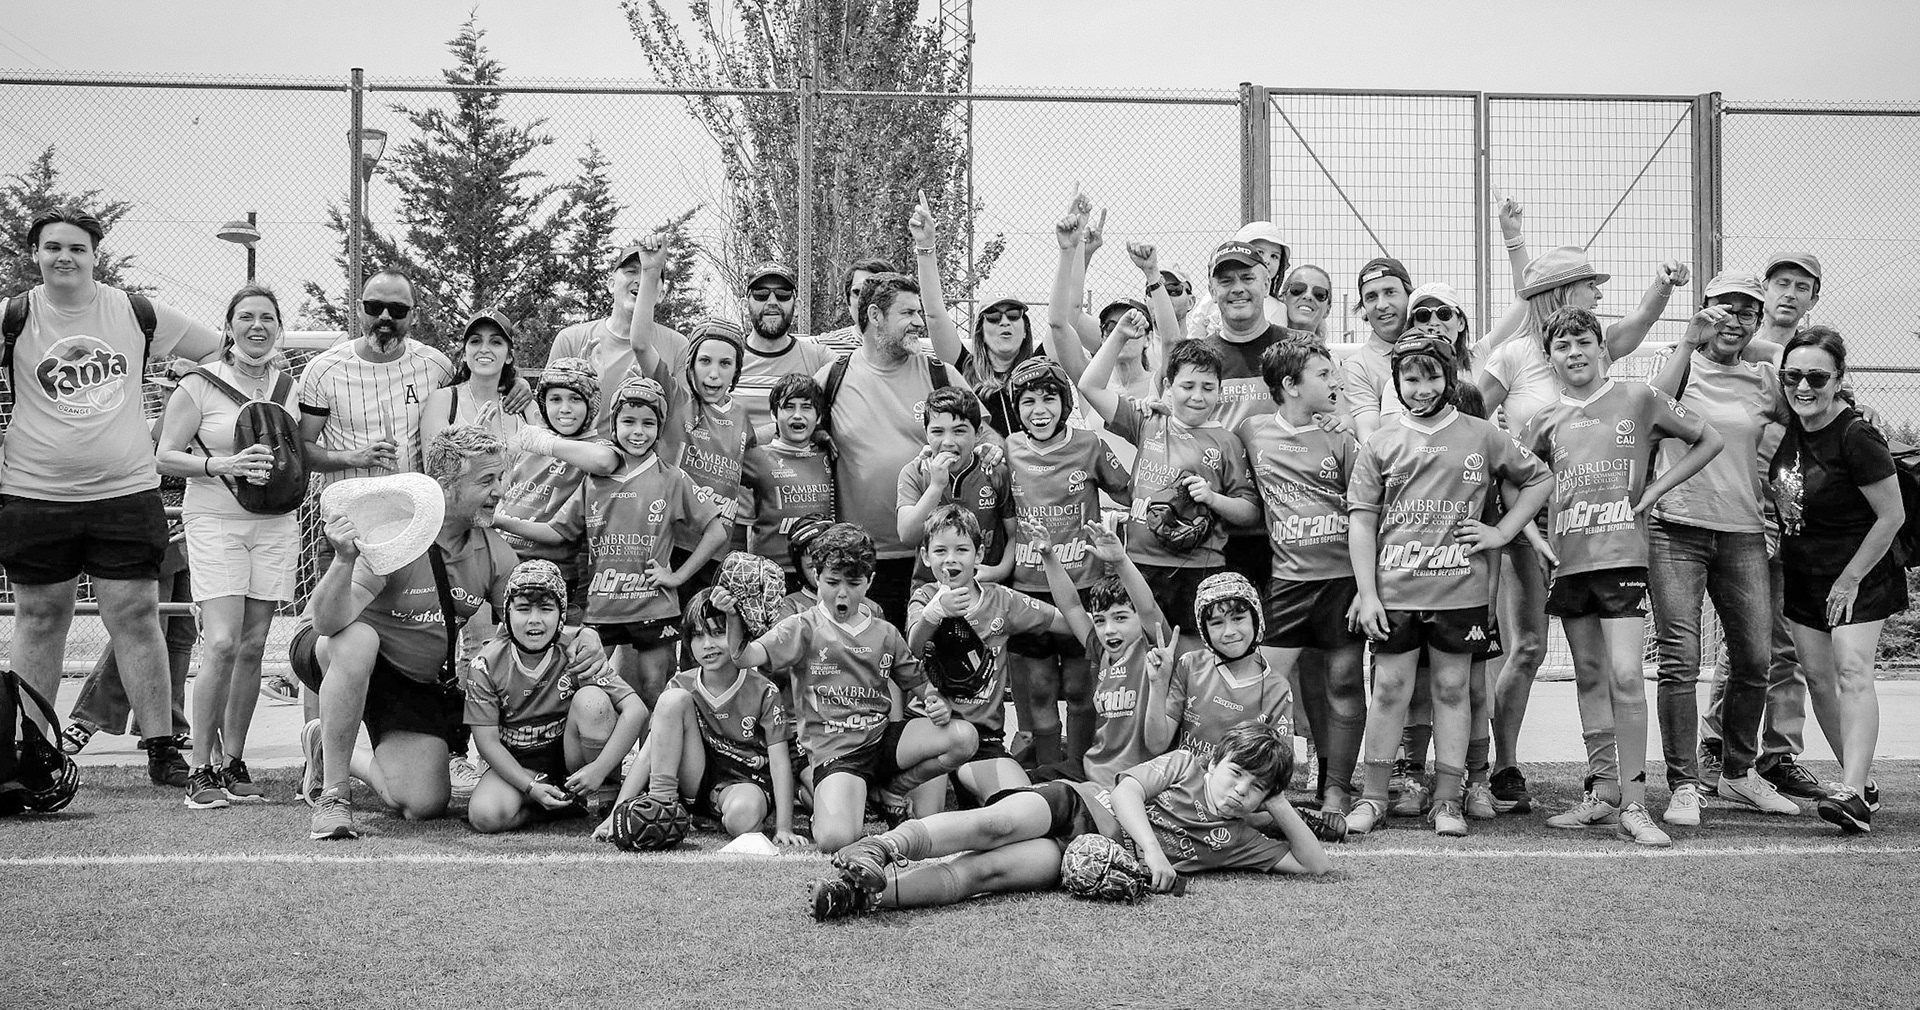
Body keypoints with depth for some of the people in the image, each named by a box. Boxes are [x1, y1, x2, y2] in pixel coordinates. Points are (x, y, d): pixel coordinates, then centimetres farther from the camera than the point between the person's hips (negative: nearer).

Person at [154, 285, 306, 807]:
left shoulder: (290, 388, 11)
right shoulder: (199, 385, -2)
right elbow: (165, 457, -4)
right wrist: (223, 465, -19)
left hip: (275, 525, 4)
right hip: (215, 522, -4)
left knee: (252, 647, 4)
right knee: (222, 643, -14)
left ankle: (233, 763, 14)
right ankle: (201, 770, -5)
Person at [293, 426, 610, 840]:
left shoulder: (491, 549, -6)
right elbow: (329, 622, -35)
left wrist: (582, 633, -17)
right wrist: (345, 561, -55)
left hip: (422, 682, 5)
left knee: (424, 805, -7)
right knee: (358, 639, -41)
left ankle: (330, 751, 24)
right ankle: (332, 794, -23)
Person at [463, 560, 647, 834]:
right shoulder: (485, 665, -13)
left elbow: (636, 710, -22)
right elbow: (487, 741, -12)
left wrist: (600, 768, -32)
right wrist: (532, 788, -25)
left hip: (571, 755, -1)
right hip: (519, 764, 1)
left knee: (591, 699, -30)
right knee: (485, 817, -29)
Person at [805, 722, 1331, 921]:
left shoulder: (1236, 841, 13)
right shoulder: (1185, 766, 7)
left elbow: (1317, 864, 11)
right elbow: (1128, 790, -6)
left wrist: (1281, 806, 1)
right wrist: (1151, 848, -21)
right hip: (1080, 804, 0)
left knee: (985, 871, -29)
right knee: (996, 824, -37)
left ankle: (872, 892, -48)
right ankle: (882, 849, -43)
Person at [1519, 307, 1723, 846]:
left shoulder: (1638, 399, 3)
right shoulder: (1545, 420, 10)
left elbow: (1709, 440, 9)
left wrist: (1656, 488, 0)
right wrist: (1537, 538, 1)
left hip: (1622, 554, -4)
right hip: (1568, 559, 4)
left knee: (1625, 675, -12)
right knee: (1589, 675, 11)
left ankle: (1634, 806, -8)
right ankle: (1603, 792, 20)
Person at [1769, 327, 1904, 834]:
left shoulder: (1856, 437, -21)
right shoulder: (1793, 426, -1)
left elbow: (1892, 516, -17)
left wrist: (1850, 579, -14)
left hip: (1857, 576, -7)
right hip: (1803, 575, 7)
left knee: (1852, 671, -18)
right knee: (1818, 677, 7)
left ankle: (1852, 793, -25)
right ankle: (1863, 782, 20)